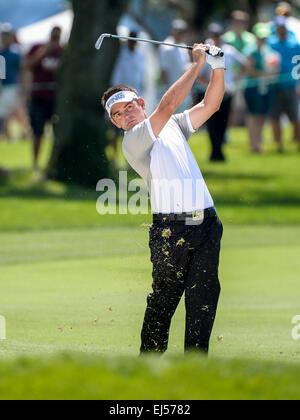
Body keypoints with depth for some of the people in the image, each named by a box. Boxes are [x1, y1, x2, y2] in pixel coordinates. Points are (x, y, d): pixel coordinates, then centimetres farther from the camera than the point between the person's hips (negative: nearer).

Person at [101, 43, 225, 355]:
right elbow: (168, 104, -13)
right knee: (163, 301, -3)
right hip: (171, 229, -6)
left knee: (203, 300, 2)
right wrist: (198, 64, -8)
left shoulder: (174, 126, 19)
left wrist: (217, 66, -1)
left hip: (207, 224, 6)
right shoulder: (132, 141, -3)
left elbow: (210, 105, 14)